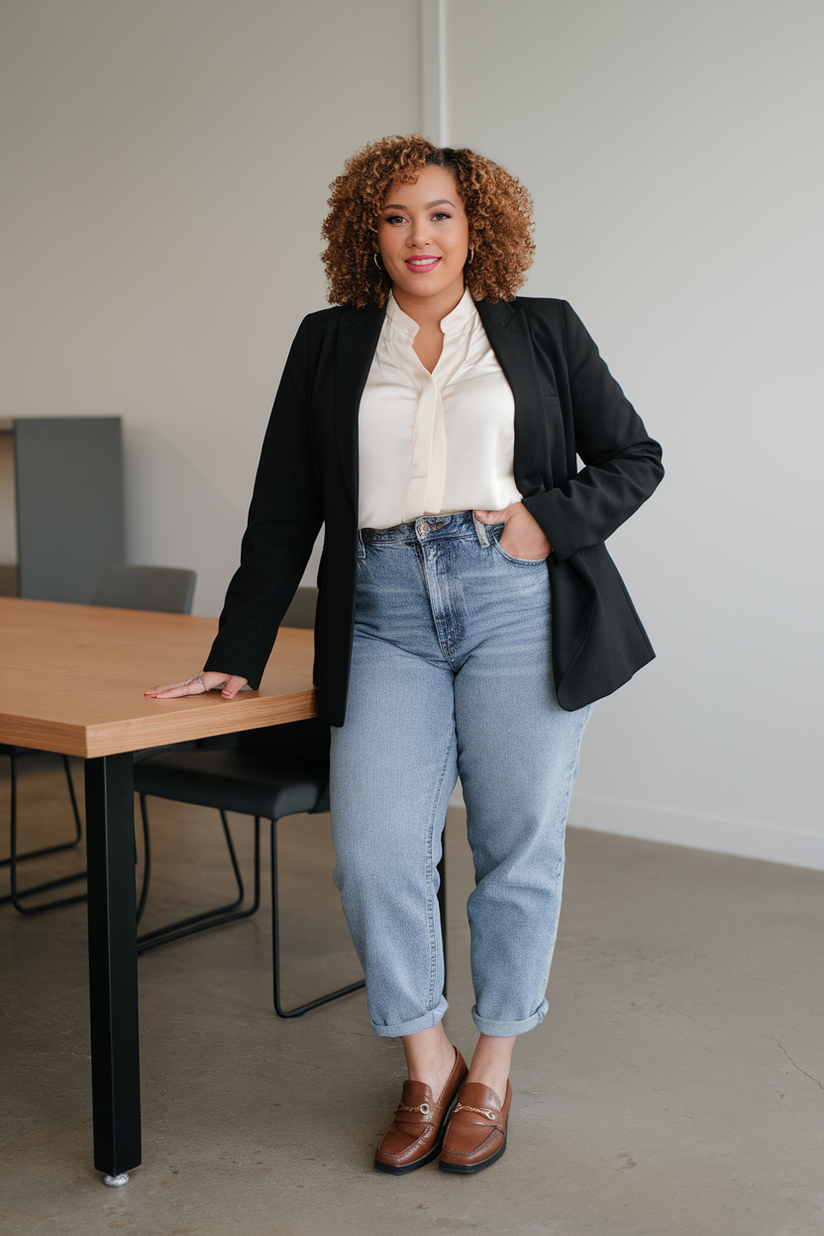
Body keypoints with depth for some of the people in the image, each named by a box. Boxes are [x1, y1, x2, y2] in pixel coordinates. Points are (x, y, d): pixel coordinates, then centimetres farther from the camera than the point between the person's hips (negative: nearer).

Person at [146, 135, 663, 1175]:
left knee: (518, 851, 3)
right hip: (386, 617, 1)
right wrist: (239, 654, 9)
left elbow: (633, 456, 14)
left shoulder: (543, 331, 11)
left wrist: (555, 521, -5)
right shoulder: (328, 344, 14)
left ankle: (491, 1071, 23)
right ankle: (428, 1066, 15)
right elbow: (284, 510, 12)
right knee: (372, 857, -8)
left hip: (519, 609, -1)